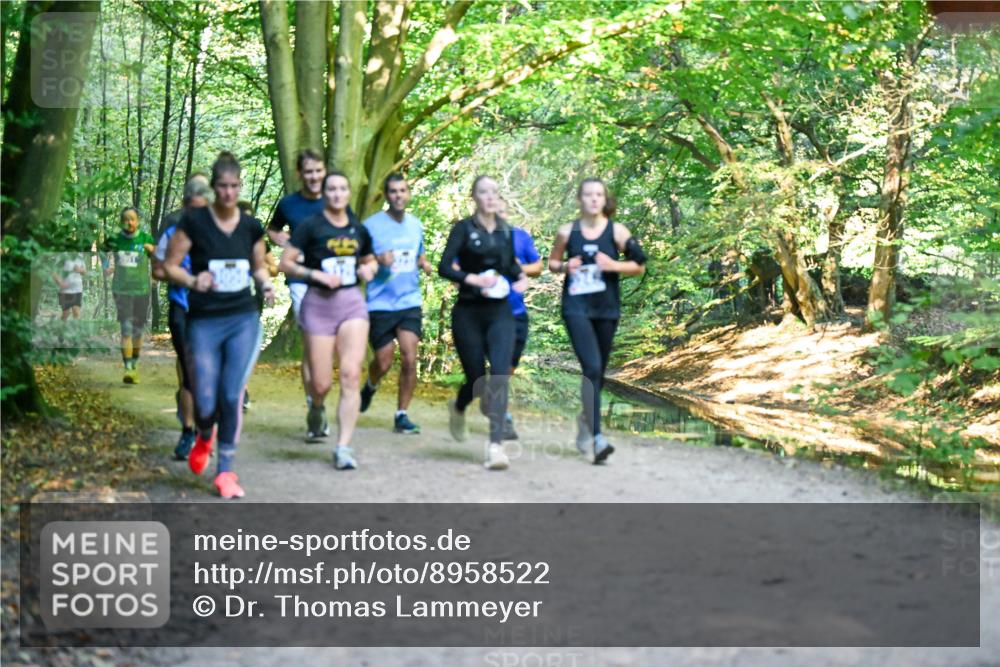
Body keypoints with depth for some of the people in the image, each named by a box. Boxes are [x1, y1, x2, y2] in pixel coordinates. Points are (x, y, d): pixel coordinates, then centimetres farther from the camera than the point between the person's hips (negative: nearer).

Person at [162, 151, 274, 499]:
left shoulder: (251, 226, 5)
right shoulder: (194, 222, -6)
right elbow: (170, 265, -3)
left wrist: (266, 283, -2)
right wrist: (192, 281, -22)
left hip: (244, 320, 2)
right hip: (204, 322, -2)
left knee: (232, 396, -6)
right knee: (206, 402, -2)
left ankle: (225, 471, 9)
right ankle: (204, 437, 36)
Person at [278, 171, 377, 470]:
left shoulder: (359, 231, 11)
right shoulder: (310, 226, -2)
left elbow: (369, 260, 28)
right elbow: (285, 263, -6)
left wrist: (369, 268, 5)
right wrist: (317, 275, -17)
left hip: (352, 302, 3)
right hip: (318, 303, -3)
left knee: (351, 375, -13)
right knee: (322, 383, -1)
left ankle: (343, 448, -11)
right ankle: (316, 411, 37)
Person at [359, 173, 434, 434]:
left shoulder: (415, 225, 10)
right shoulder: (371, 225, -6)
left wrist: (424, 264, 2)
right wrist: (378, 260, -23)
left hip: (410, 302, 3)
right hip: (380, 304, -3)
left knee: (409, 360, -8)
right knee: (383, 362, 2)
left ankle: (402, 415, 4)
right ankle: (370, 386, 38)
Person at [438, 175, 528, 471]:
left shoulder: (506, 230, 9)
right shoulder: (464, 228, -4)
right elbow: (444, 267, -13)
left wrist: (520, 276, 3)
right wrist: (472, 278, -28)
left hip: (500, 313, 3)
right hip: (468, 313, -2)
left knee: (499, 374, -15)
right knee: (476, 378, 3)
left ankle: (495, 445, -19)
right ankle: (458, 408, 41)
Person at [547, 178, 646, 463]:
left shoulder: (616, 231, 1)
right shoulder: (567, 232, 3)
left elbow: (640, 266, 3)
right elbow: (552, 262, 16)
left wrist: (614, 265, -14)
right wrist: (565, 266, -6)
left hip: (607, 308, 2)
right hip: (576, 307, -2)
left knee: (598, 371, 12)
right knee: (592, 367, -17)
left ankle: (586, 420, 38)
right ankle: (597, 437, -20)